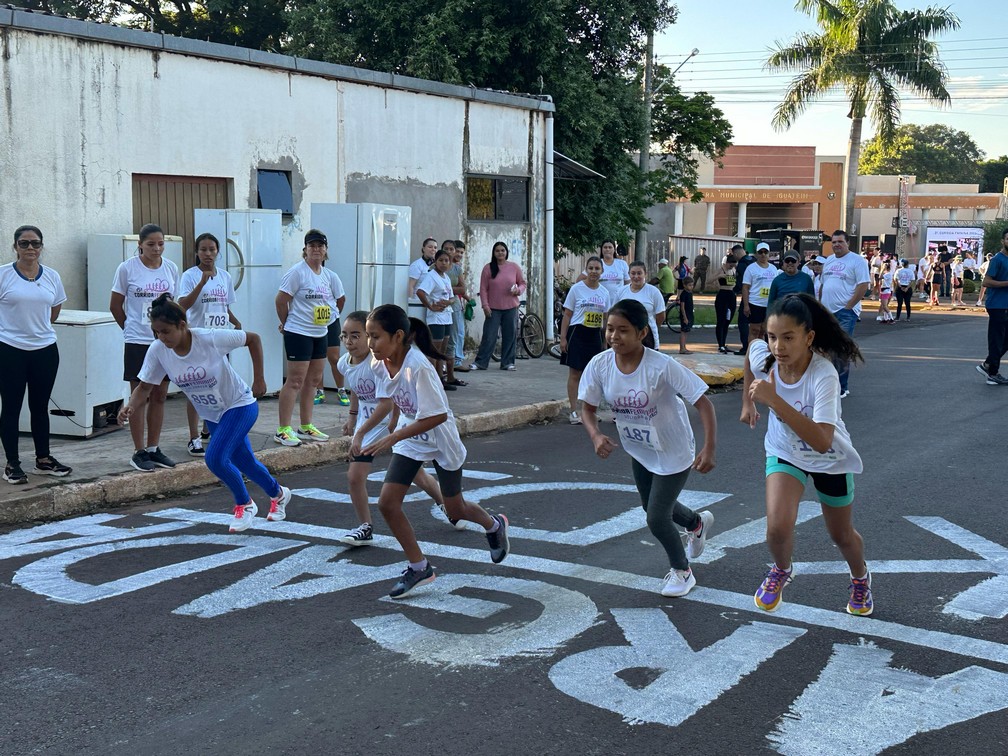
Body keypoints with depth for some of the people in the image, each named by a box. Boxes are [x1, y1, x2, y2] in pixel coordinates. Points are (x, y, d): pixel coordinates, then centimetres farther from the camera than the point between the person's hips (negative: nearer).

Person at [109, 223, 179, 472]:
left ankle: (153, 449, 20)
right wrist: (131, 329, 8)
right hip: (138, 343, -4)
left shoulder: (171, 269, 5)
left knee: (159, 396, 10)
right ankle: (139, 452, 8)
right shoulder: (127, 269, -6)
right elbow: (115, 306, 2)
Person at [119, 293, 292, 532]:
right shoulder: (158, 351, -17)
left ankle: (244, 505, 4)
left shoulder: (211, 338, -29)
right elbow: (144, 387, -11)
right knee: (245, 462, 17)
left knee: (215, 458, -22)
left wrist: (259, 379, -13)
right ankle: (278, 494, 46)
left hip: (240, 405, -6)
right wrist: (130, 408, -32)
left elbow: (253, 338, -16)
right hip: (212, 415, 6)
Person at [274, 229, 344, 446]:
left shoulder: (329, 275, 9)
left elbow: (340, 299, 23)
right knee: (295, 381, -8)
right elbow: (280, 300, -13)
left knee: (313, 381, 12)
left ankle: (306, 427, 22)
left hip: (321, 334, 8)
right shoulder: (297, 272, -13)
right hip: (298, 333, -8)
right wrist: (286, 323, -2)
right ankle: (283, 430, -4)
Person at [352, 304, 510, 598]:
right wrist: (361, 432, -5)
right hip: (410, 438, 6)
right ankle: (419, 567, 10)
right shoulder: (382, 363, -12)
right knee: (387, 503, -6)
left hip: (440, 440, -6)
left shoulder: (417, 367, -34)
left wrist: (391, 439, -33)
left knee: (455, 509, 11)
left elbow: (438, 416, -34)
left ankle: (494, 525, 46)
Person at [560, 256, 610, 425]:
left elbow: (606, 318, 14)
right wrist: (563, 338, -8)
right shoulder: (576, 289, -4)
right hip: (578, 333, -4)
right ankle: (574, 411, 1)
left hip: (595, 336, 4)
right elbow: (567, 315, -3)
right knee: (575, 374, -3)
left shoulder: (604, 293, 9)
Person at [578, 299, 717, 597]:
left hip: (673, 452, -6)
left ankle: (682, 571, 26)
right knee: (652, 506, 26)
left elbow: (703, 404, -28)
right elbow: (588, 407, -6)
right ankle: (697, 522, 60)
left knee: (656, 518, -6)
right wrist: (596, 435, -27)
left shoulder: (662, 366, -32)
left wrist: (709, 449, -37)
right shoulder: (599, 365, -19)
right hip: (638, 451, 6)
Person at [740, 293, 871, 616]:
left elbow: (822, 442, -48)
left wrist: (774, 400, -54)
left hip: (831, 459, -2)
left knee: (842, 536, 17)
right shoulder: (762, 357, -25)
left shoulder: (824, 376, -38)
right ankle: (781, 570, 16)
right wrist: (748, 401, 9)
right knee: (778, 527, -20)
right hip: (785, 452, 2)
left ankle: (860, 577, 53)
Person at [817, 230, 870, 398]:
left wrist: (848, 307, -14)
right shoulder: (828, 261, 16)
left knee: (842, 351, -9)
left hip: (845, 313, -7)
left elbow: (863, 286, -12)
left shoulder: (857, 261, -6)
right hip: (827, 312, 7)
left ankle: (842, 387, -4)